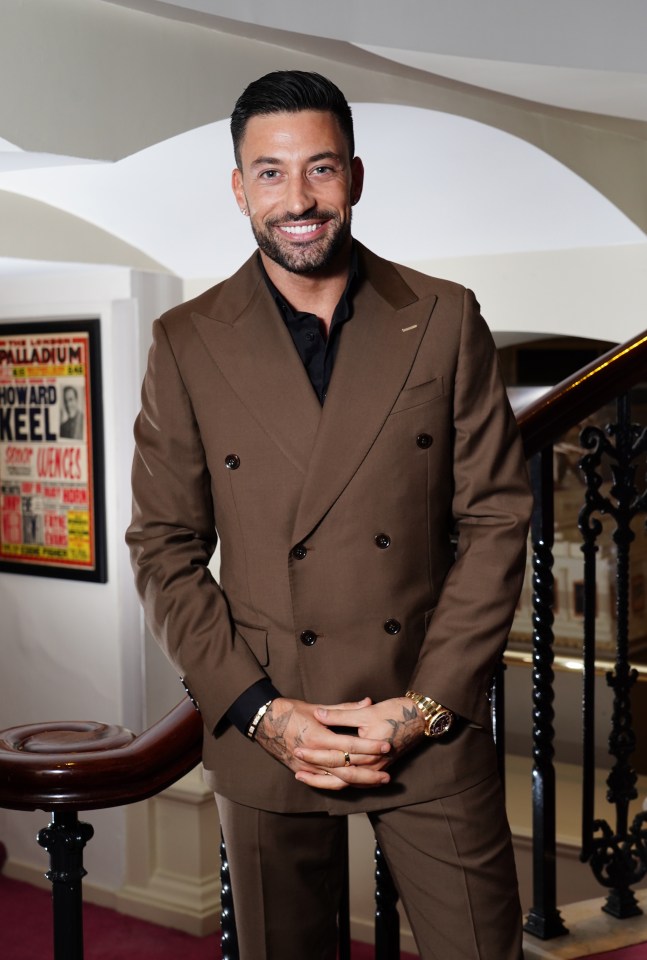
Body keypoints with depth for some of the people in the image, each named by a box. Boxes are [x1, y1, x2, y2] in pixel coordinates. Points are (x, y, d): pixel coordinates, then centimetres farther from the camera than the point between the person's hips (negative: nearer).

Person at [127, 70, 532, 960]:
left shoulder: (445, 321, -1)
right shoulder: (188, 343, -1)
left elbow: (496, 519, -1)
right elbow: (164, 549, 0)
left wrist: (428, 703, -8)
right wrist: (262, 711, -9)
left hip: (434, 728, 0)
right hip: (265, 736, 0)